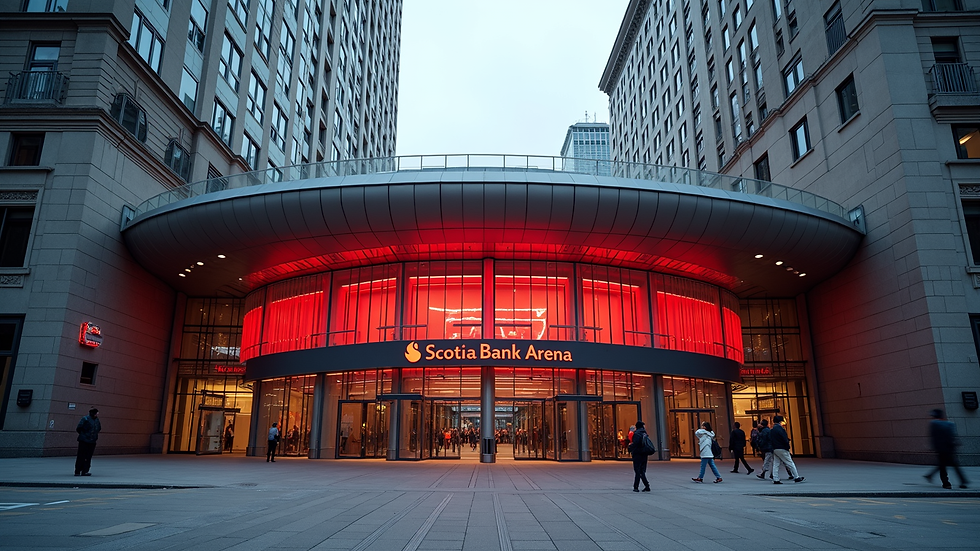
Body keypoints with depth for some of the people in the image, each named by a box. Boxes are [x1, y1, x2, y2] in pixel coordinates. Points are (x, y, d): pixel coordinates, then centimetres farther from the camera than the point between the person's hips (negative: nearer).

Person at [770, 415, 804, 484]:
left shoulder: (771, 430, 13)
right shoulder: (780, 429, -14)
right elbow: (785, 440, -14)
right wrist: (787, 447, 0)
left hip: (775, 449, 8)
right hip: (782, 449, -8)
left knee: (775, 464, 6)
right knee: (790, 463, 3)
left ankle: (775, 479, 3)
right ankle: (796, 477, 11)